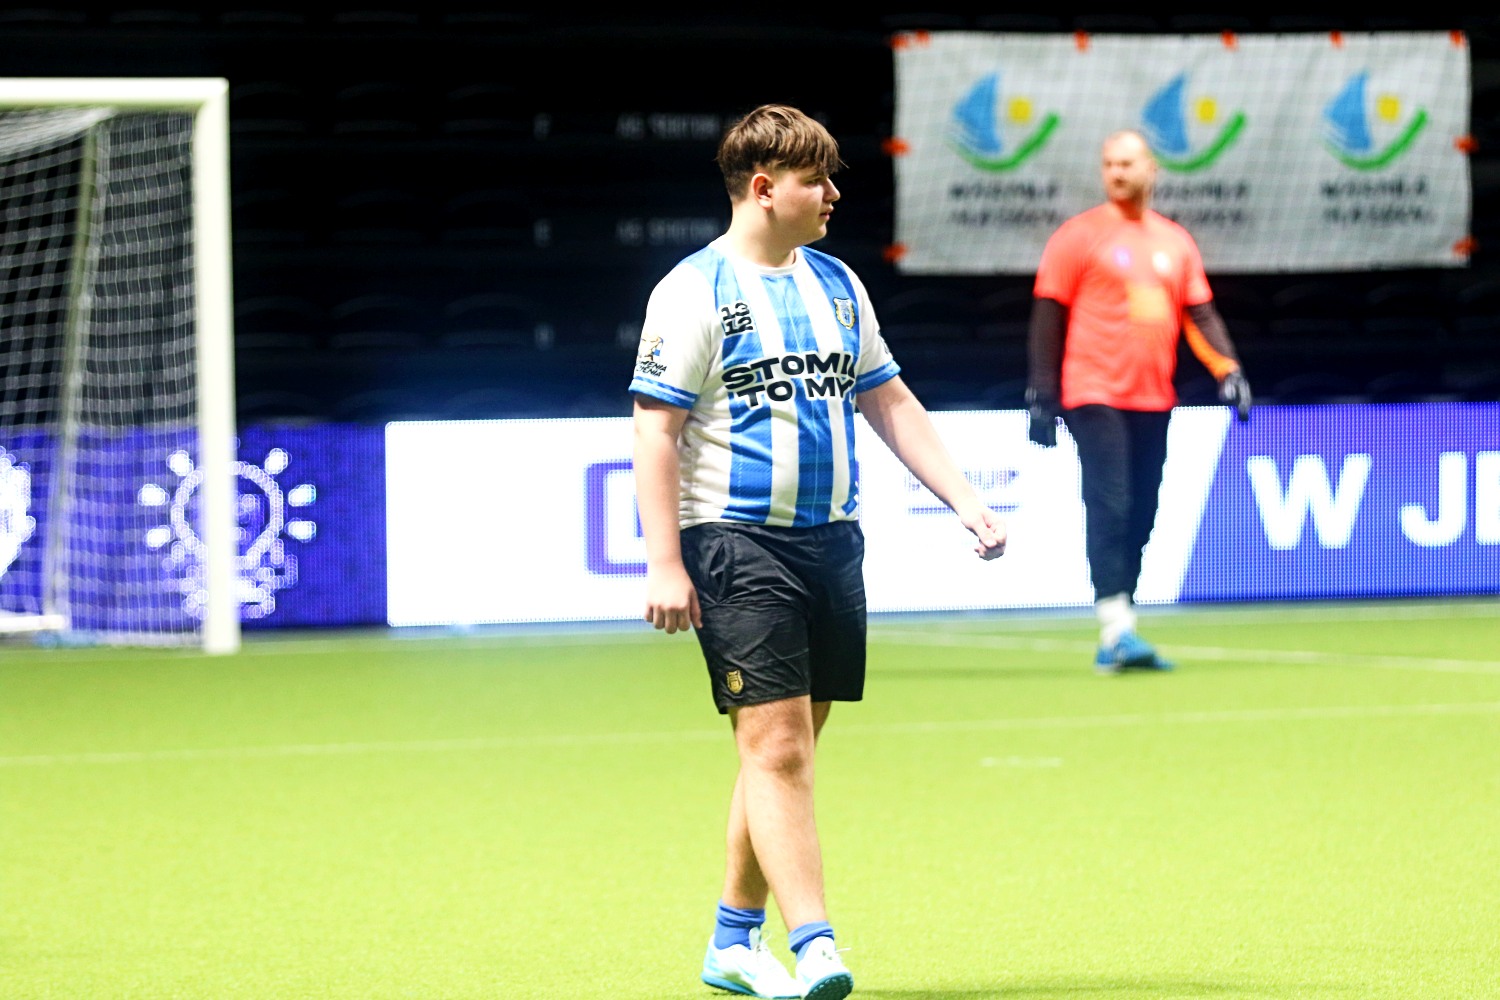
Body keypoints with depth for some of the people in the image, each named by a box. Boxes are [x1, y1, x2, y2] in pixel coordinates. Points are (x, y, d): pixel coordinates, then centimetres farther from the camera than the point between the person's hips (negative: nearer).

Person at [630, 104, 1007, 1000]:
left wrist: (966, 500, 12)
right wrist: (664, 563, -16)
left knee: (790, 749, 10)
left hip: (831, 539, 7)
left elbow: (890, 404, 21)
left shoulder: (837, 284, 15)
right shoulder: (695, 293, -6)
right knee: (775, 745, -12)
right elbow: (656, 431, -9)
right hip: (736, 544, -7)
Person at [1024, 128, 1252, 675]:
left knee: (1140, 520, 6)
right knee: (1110, 509, -15)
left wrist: (1228, 369, -2)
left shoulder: (1175, 241, 14)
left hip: (1154, 400, 5)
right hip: (1095, 397, -5)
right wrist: (1041, 395, -6)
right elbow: (1048, 317, -1)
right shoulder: (1079, 235, 0)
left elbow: (1199, 314, 14)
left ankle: (1115, 644, 12)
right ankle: (1117, 632, -20)